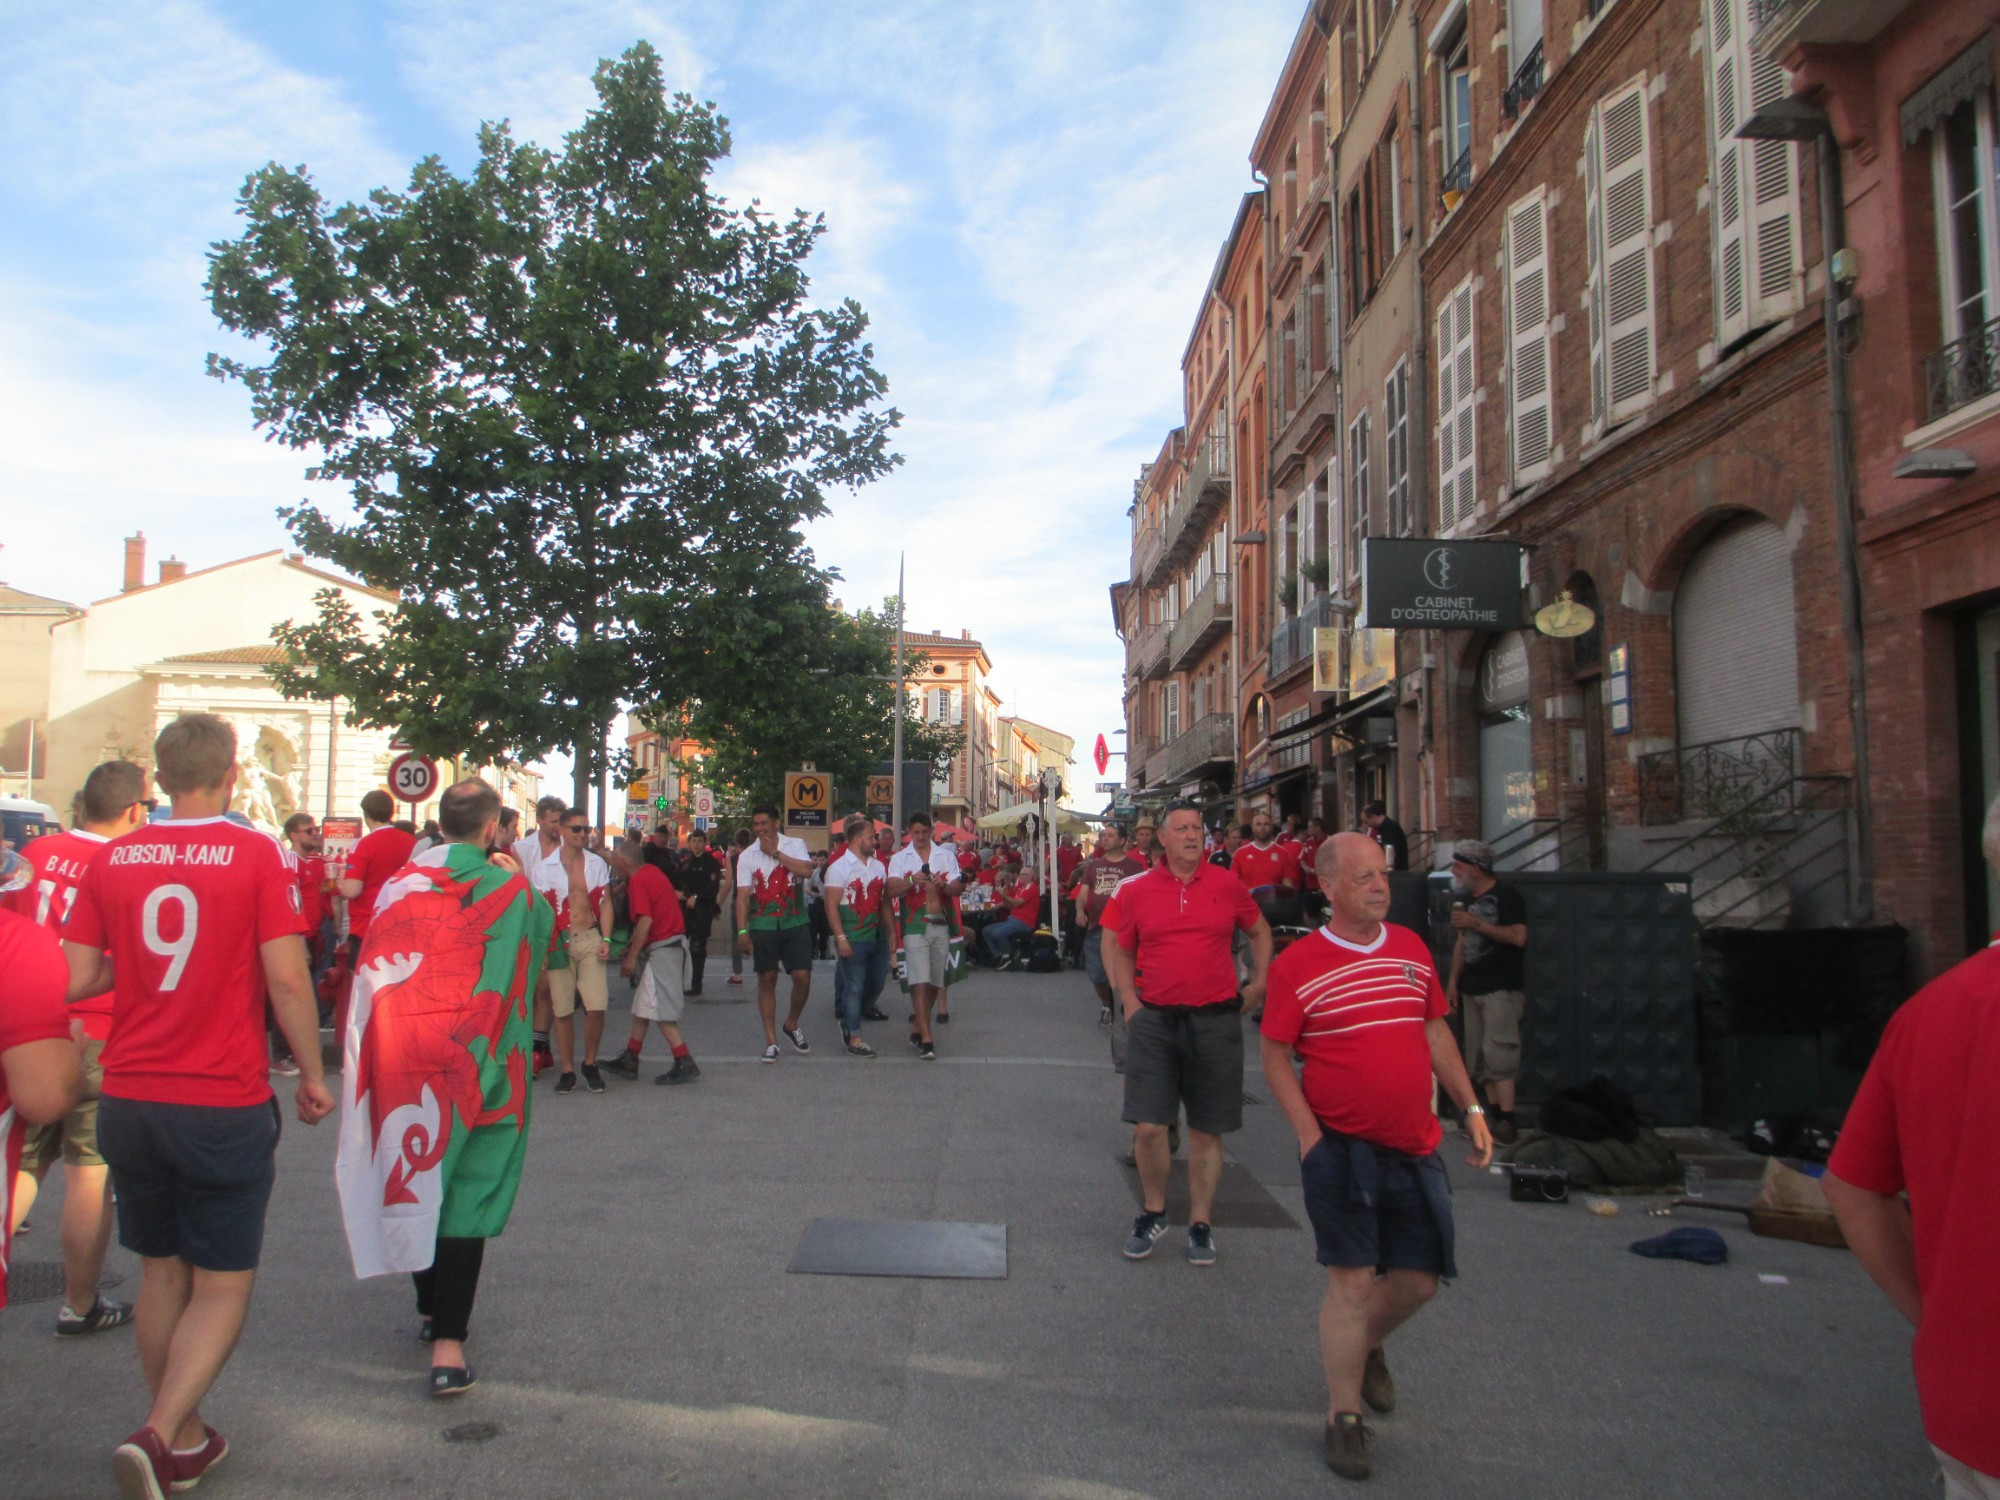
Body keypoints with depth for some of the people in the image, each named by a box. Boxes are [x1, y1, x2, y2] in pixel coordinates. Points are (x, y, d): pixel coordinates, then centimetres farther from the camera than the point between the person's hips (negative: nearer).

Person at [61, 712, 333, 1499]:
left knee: (161, 1274, 19)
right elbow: (286, 979, -14)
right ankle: (157, 1434, -7)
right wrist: (313, 1077, -3)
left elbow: (75, 979, 1)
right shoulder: (258, 854, -10)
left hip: (128, 1100, 4)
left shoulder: (111, 858, 1)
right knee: (222, 1286, 9)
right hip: (225, 1105, -4)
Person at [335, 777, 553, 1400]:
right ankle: (448, 1341, -5)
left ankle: (430, 1309, 34)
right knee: (467, 1187, 1)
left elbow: (375, 966, 10)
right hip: (473, 1058, -3)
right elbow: (543, 930, 12)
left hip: (397, 1053, 4)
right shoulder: (510, 889, -6)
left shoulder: (398, 883, 3)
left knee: (413, 1174, 18)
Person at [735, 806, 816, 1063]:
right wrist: (742, 931, -13)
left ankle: (792, 1024, 23)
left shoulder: (795, 845, 3)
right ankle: (771, 1041, 12)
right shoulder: (747, 856, 3)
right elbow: (743, 895, -4)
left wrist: (775, 852, -14)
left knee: (803, 978, -3)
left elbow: (806, 870, -18)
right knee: (767, 981, 4)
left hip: (795, 923, 0)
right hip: (762, 925, 0)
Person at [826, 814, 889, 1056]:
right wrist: (841, 938, -17)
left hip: (877, 935, 7)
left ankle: (849, 1021, 32)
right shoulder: (839, 867, -6)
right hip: (853, 938, -7)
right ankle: (854, 1039, 6)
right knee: (854, 987, -2)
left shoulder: (878, 866, 13)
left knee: (876, 983, 11)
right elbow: (831, 906, -11)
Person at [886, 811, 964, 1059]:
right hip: (915, 926, -3)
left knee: (934, 982, 8)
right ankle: (926, 1039, -14)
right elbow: (891, 891, -6)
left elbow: (958, 887, 6)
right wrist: (912, 881, -25)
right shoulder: (900, 858, 5)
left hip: (941, 925, 3)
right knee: (920, 982, -12)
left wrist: (944, 886, -16)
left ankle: (917, 1031, 23)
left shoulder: (945, 855, 11)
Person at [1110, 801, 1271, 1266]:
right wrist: (1129, 999, 1)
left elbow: (1260, 932, 17)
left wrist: (1259, 983, 8)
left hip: (1215, 1019, 0)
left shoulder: (1227, 885, 1)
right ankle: (1154, 1213, 22)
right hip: (1155, 1019, 0)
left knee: (1207, 1131, 8)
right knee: (1148, 1127, -3)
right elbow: (1121, 950, 12)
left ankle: (1200, 1224, 24)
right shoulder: (1136, 891, 1)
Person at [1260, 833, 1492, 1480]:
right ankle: (1344, 1418, 17)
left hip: (1415, 1147, 5)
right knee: (1353, 1279, -1)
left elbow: (1435, 1030, 16)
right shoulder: (1297, 964, -10)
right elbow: (1275, 1055, -6)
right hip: (1342, 1148, -5)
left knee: (1419, 1278, 12)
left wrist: (1470, 1107, 12)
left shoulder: (1412, 947, 6)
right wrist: (1308, 1132, -14)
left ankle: (1366, 1347, 43)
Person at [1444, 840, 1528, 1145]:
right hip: (1472, 988, 8)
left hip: (1500, 988, -8)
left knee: (1498, 1054, -13)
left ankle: (1507, 1123, -12)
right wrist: (1453, 981, 15)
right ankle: (1496, 1117, 12)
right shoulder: (1465, 898, 15)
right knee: (1479, 1060, 7)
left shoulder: (1505, 895, -9)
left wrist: (1476, 924, -21)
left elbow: (1519, 937, -20)